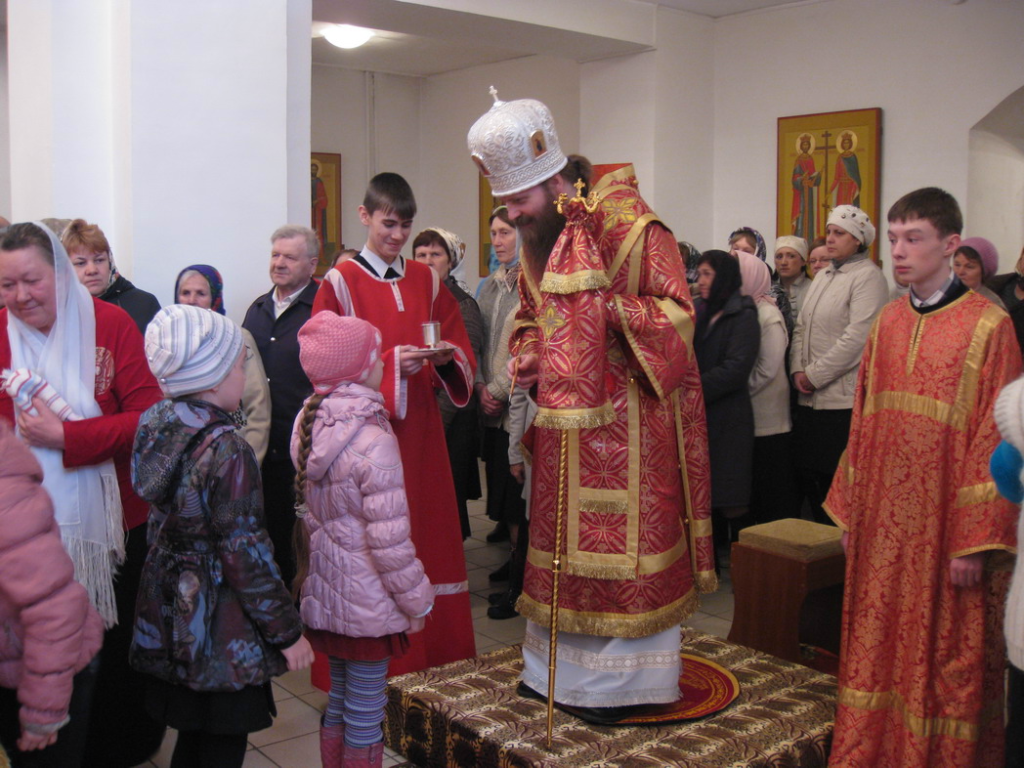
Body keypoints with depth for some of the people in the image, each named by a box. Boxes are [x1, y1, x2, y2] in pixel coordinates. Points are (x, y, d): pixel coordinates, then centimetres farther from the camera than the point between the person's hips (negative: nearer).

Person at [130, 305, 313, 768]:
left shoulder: (155, 424, -1)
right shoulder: (226, 451, -24)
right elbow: (246, 554, -21)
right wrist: (287, 632, -11)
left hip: (168, 614, 8)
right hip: (220, 626, -7)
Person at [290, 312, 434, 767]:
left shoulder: (310, 424, 0)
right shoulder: (373, 441, -23)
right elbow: (389, 540, -21)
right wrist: (416, 602, -10)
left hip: (324, 592, 8)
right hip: (367, 604, -8)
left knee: (340, 703, 22)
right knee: (365, 718, 8)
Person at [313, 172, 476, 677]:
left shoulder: (426, 281, 12)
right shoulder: (340, 283, -1)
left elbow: (464, 356, 12)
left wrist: (448, 358, -11)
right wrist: (391, 365, -18)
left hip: (421, 432, 4)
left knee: (430, 537, 6)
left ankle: (434, 661, 19)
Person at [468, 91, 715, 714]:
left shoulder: (625, 224, -14)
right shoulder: (537, 237, 10)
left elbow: (676, 311, -14)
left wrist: (607, 311, -27)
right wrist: (526, 353, 2)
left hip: (623, 419, -7)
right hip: (563, 418, 7)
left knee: (621, 544, 1)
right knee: (562, 541, 14)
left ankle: (620, 677, 16)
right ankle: (562, 664, 29)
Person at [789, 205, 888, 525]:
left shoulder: (867, 276, -7)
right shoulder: (822, 277, 18)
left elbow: (857, 337, -16)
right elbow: (801, 327, 17)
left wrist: (815, 375, -12)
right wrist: (798, 370, 1)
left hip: (844, 399, -8)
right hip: (810, 397, 8)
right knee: (807, 475, 11)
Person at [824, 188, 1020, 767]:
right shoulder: (888, 323, 8)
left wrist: (976, 540, -13)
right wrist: (851, 513, 9)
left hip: (945, 528, -5)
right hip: (884, 526, 5)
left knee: (947, 656, 7)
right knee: (878, 647, 13)